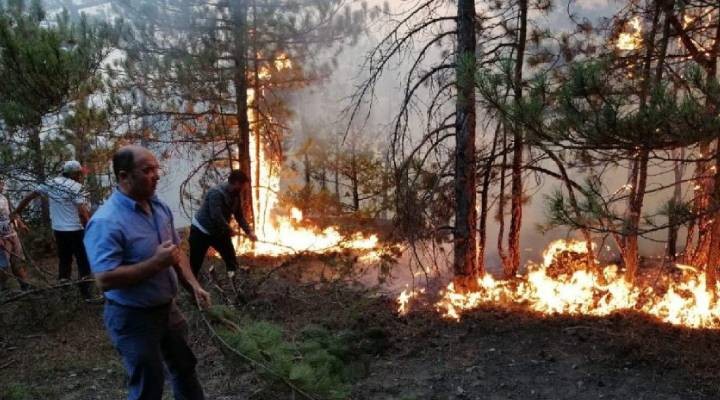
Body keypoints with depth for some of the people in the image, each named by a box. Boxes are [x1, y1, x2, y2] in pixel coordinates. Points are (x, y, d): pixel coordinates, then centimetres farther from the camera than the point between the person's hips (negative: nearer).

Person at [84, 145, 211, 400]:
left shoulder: (160, 207, 0)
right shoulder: (106, 221, -26)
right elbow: (105, 279, -31)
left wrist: (193, 285, -1)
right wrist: (156, 263, -29)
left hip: (167, 308, 8)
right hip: (133, 318, -7)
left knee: (185, 367, 26)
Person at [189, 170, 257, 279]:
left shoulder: (235, 195, -2)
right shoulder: (216, 192, -28)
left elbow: (239, 215, 6)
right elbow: (216, 216, -34)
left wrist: (249, 231, -5)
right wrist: (230, 230, -21)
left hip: (218, 232, 8)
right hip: (201, 231, -7)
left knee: (231, 260, 5)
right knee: (195, 264, 1)